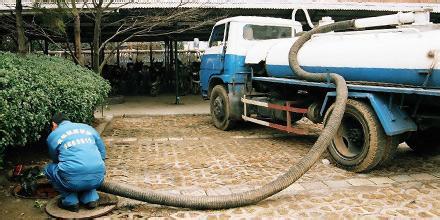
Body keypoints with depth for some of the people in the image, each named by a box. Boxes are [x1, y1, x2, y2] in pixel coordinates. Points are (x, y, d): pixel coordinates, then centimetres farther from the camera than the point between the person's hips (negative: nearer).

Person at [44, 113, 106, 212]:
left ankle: (70, 201, 16)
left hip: (73, 180, -4)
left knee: (49, 169, 26)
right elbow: (102, 153, 23)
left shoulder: (53, 136, 13)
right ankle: (91, 197, 17)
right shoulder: (88, 127, 21)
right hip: (98, 178, 4)